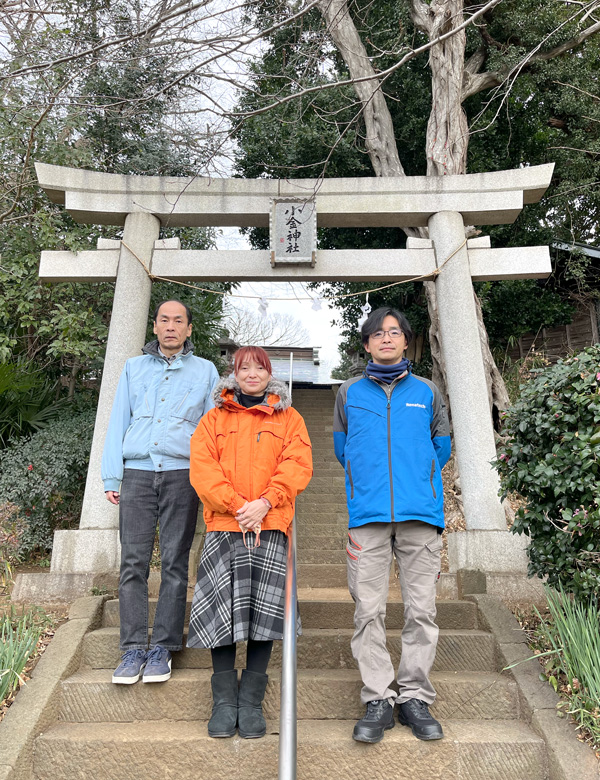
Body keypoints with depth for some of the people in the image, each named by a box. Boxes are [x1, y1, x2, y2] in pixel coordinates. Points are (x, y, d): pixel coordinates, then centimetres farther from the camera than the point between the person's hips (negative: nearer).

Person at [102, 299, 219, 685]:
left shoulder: (205, 371, 14)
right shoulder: (134, 368, 19)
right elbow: (118, 423, 16)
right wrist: (111, 477, 7)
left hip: (181, 473, -1)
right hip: (137, 472, 2)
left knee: (175, 562, 0)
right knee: (133, 561, -2)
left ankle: (163, 648, 9)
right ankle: (134, 648, 7)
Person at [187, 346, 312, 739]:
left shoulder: (289, 418, 14)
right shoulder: (215, 418, 15)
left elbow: (298, 464, 1)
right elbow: (202, 466, 3)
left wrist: (264, 503, -13)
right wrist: (237, 506, -10)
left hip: (270, 526, 0)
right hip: (224, 525, 1)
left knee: (263, 611, -3)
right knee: (222, 610, -2)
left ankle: (252, 703, 11)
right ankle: (224, 703, 13)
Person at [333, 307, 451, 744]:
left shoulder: (427, 392, 11)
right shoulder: (350, 392, 11)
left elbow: (441, 448, 20)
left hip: (421, 514, 1)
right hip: (367, 514, 0)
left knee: (421, 609, 4)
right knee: (369, 610, 1)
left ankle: (415, 697, 19)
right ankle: (378, 699, 14)